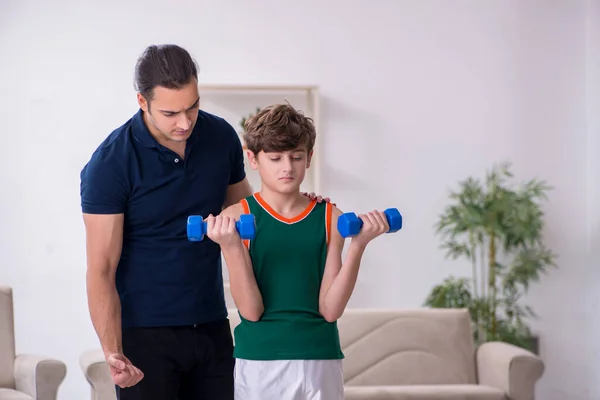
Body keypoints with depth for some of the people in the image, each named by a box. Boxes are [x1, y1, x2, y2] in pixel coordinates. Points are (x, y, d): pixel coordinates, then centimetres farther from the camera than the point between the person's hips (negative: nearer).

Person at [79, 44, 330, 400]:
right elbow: (101, 269, -14)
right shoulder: (110, 164, -14)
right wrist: (113, 353, -25)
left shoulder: (221, 137, 0)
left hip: (212, 327, 4)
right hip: (145, 333, -4)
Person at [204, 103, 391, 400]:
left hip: (321, 361, 2)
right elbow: (251, 310, -10)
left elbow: (330, 309, -5)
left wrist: (358, 245, -12)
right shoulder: (238, 217, -3)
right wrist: (230, 247, -21)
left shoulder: (329, 218, 3)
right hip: (260, 361, -2)